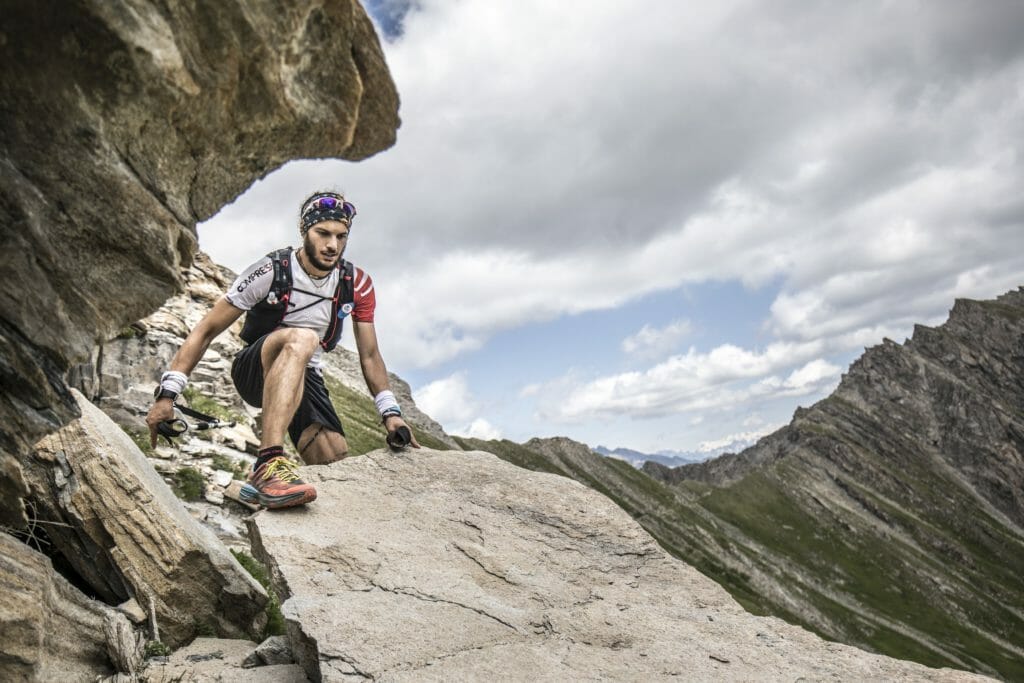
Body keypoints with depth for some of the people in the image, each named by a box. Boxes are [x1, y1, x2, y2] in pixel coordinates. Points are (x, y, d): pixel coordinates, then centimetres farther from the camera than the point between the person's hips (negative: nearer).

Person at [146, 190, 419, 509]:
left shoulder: (357, 285, -5)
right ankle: (269, 466, -50)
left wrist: (391, 413, -8)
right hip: (253, 372, -4)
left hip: (305, 379, 5)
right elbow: (206, 330, -13)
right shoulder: (271, 271, -16)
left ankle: (260, 482, 13)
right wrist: (166, 395, -19)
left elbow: (369, 355, 2)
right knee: (301, 339, -39)